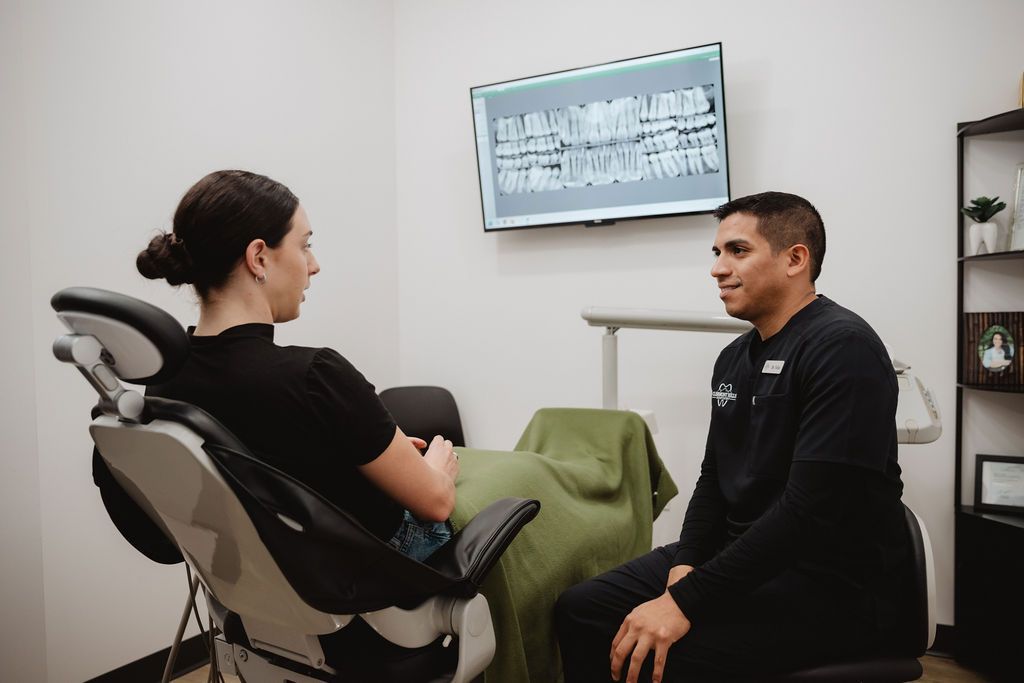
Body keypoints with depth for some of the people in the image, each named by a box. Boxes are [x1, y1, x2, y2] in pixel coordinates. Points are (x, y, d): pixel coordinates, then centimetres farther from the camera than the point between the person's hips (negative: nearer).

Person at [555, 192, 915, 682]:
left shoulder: (842, 348, -17)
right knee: (580, 611, -1)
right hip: (743, 553, 8)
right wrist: (685, 565, -6)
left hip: (837, 584, -8)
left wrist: (686, 601, -24)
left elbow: (811, 509, -25)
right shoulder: (734, 358, 10)